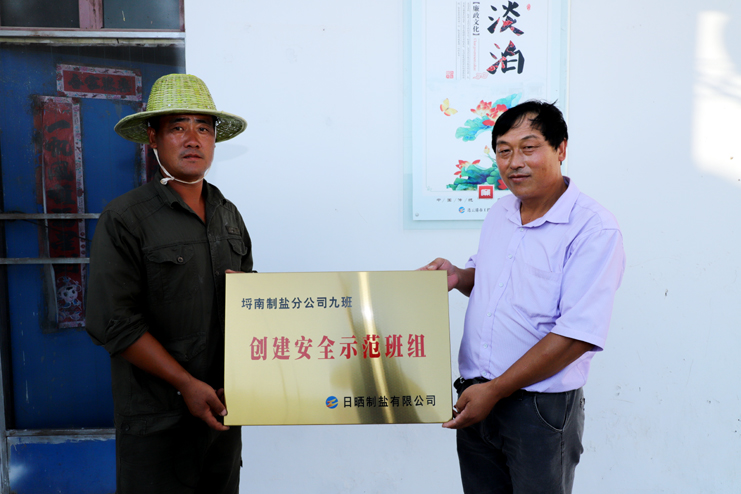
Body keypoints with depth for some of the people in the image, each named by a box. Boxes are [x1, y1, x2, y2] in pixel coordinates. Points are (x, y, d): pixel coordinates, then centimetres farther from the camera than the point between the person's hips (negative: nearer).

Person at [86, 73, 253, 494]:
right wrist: (187, 384, -16)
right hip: (158, 421, -5)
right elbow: (114, 324, -15)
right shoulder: (124, 219, -10)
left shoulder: (229, 215, 8)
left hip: (223, 411, 6)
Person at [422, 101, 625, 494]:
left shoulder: (595, 229, -16)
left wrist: (494, 390, -19)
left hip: (540, 406, -6)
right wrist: (458, 277, 0)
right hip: (476, 398, 6)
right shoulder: (499, 213, 7)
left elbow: (577, 335, -21)